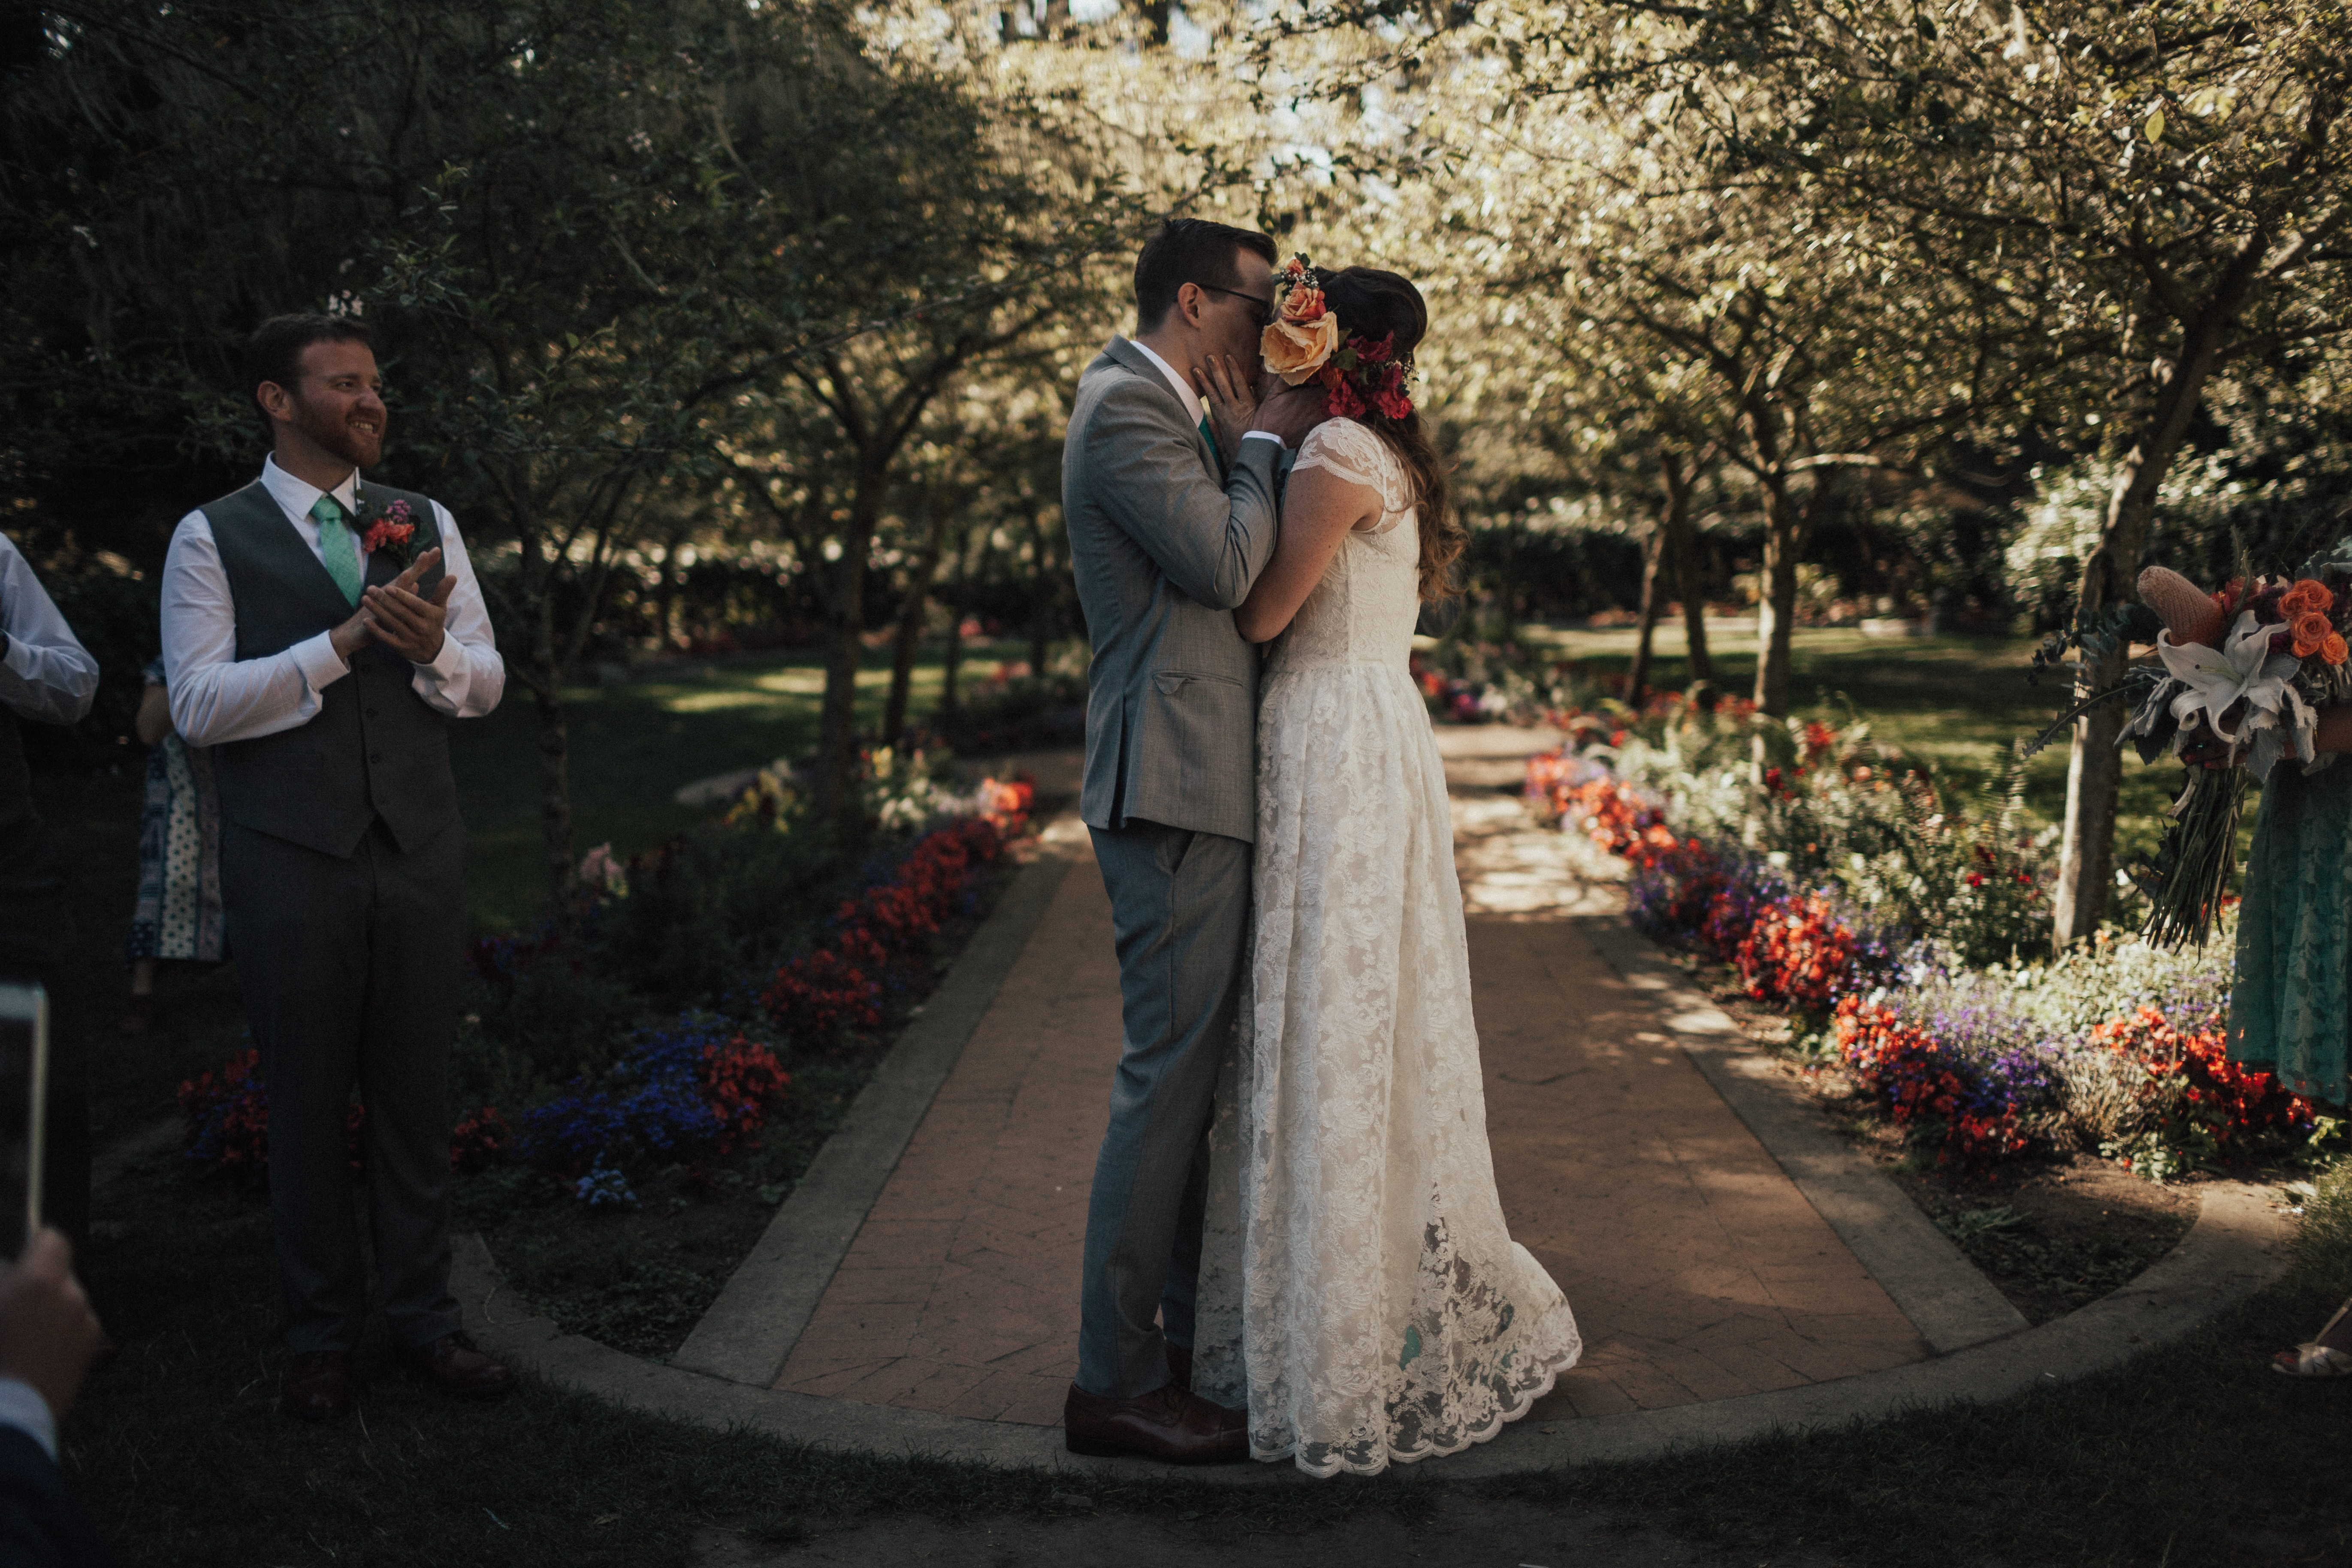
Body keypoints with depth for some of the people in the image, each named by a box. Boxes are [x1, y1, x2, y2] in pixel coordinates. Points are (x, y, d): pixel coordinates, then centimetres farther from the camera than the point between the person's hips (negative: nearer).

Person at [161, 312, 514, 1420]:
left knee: (415, 1093, 8)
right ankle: (320, 1337, 19)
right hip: (291, 863, -3)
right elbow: (197, 704, -9)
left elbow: (485, 685, 11)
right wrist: (343, 641, -17)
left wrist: (434, 646, -12)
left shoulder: (427, 524, 11)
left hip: (419, 854, 3)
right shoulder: (213, 538, 0)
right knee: (307, 1104, 5)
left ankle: (423, 1319, 21)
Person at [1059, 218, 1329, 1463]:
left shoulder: (1175, 414, 20)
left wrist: (1251, 439, 10)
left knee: (1200, 1071, 15)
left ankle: (1194, 1334, 26)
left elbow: (1231, 562, 20)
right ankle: (1114, 1383, 2)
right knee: (1169, 1075, -7)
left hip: (1204, 790, 11)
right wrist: (1261, 445, -5)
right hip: (1174, 788, -11)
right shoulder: (1128, 407, -12)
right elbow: (1227, 566, -19)